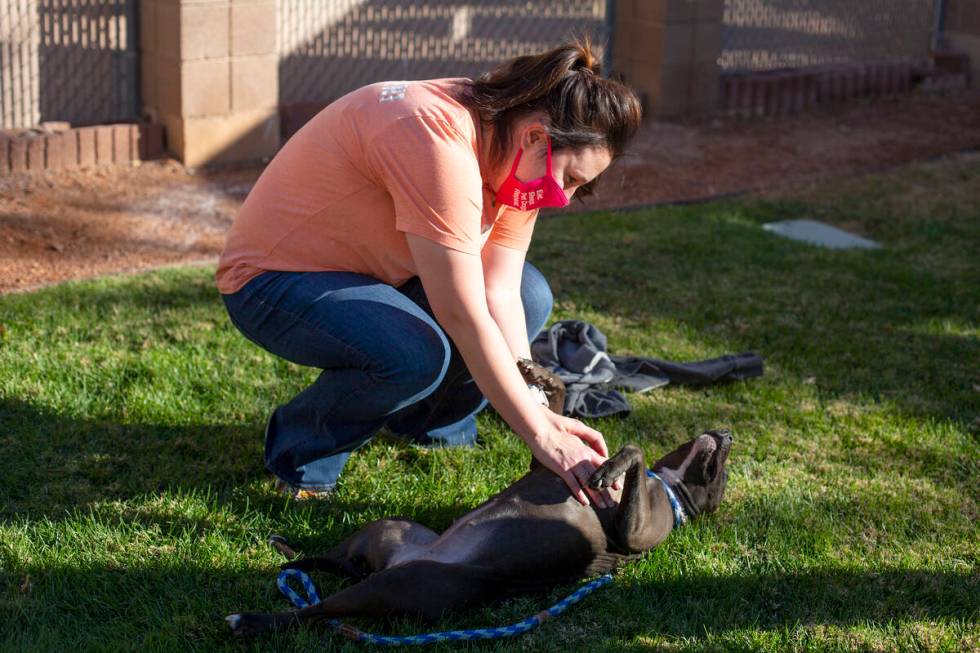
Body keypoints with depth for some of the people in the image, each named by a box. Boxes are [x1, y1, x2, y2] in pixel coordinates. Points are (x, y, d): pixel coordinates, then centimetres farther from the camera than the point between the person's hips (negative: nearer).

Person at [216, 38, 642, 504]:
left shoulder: (516, 159, -6)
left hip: (366, 267, 9)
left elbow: (501, 295, -12)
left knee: (530, 297, -5)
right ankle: (301, 448, -6)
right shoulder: (441, 144, -35)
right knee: (416, 354, -34)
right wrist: (541, 437, -33)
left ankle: (430, 423, 15)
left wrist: (540, 413, -23)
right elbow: (463, 317, -36)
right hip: (271, 282, -8)